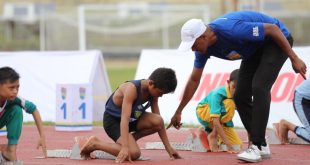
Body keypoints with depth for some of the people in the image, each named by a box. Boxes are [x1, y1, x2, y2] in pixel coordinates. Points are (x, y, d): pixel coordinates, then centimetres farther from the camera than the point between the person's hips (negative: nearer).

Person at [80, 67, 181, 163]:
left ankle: (131, 139, 3)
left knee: (157, 121, -22)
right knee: (133, 154, -28)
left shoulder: (153, 90, -9)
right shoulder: (132, 89, -31)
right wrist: (125, 147, -48)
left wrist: (168, 147, -7)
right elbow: (125, 118, -39)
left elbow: (159, 123, -3)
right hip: (113, 121, -7)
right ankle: (95, 144, -10)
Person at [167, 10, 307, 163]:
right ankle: (261, 146, 10)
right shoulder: (203, 47, -12)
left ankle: (257, 147, -23)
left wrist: (294, 59, -25)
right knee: (240, 97, -1)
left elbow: (272, 28, -29)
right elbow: (194, 80, 2)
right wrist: (178, 112, 6)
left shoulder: (232, 30, -37)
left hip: (276, 41, -8)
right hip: (254, 49, 8)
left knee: (259, 87, -25)